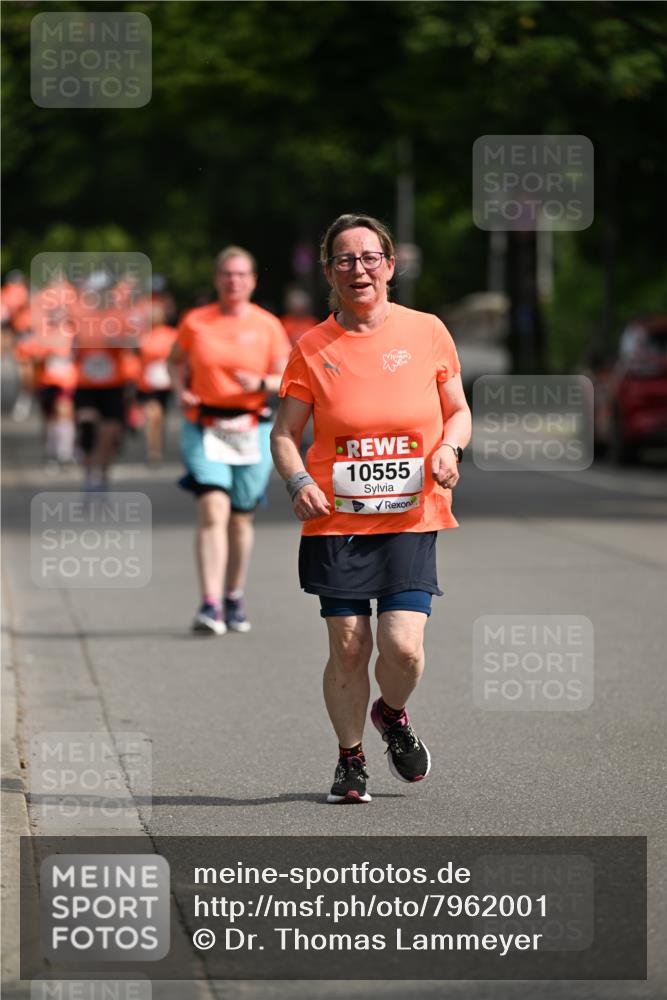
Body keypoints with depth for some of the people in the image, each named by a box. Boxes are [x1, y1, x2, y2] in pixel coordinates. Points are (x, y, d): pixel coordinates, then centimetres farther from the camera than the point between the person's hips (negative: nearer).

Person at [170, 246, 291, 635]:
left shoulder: (268, 326, 3)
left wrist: (261, 383, -16)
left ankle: (235, 600, 29)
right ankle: (211, 605, -22)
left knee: (241, 519, 10)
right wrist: (181, 390, -2)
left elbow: (288, 379, 4)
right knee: (213, 510, -17)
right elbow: (177, 361, 18)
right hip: (205, 429, -1)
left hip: (251, 431, 1)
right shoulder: (195, 322, 3)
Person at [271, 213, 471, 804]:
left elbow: (458, 411, 14)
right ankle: (350, 759, 21)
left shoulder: (427, 332, 4)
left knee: (403, 645, -13)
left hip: (411, 518, 0)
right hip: (336, 519, 0)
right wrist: (299, 482, -14)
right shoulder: (313, 348, 2)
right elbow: (285, 433, 5)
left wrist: (449, 448, -8)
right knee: (348, 648, -2)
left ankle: (393, 715, 22)